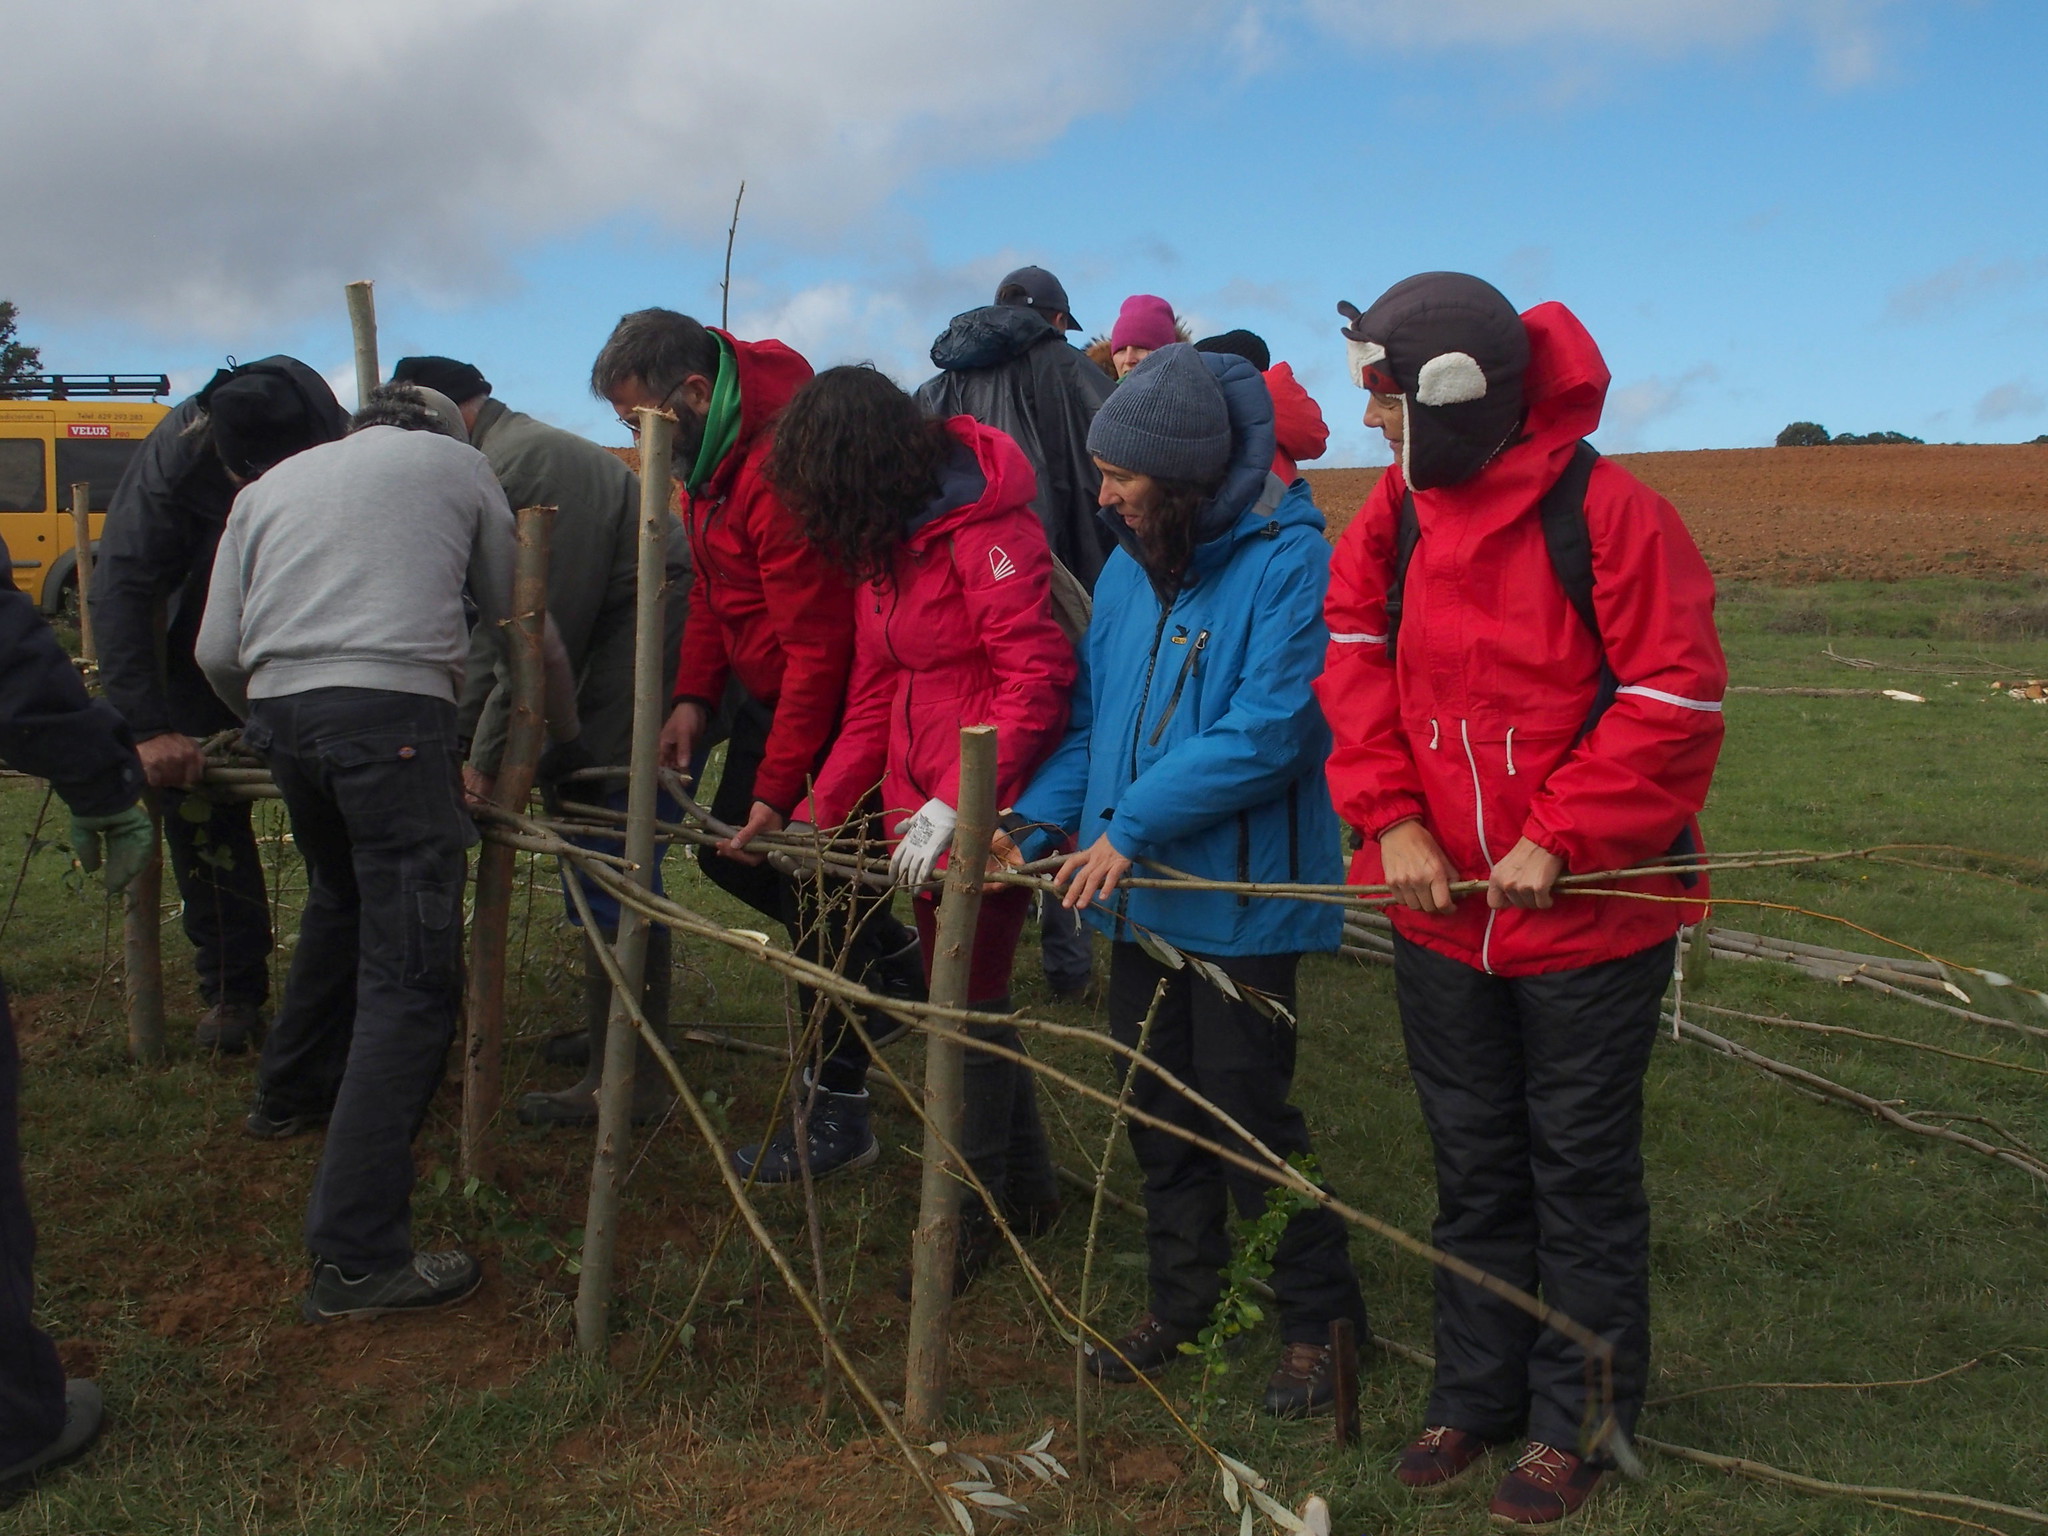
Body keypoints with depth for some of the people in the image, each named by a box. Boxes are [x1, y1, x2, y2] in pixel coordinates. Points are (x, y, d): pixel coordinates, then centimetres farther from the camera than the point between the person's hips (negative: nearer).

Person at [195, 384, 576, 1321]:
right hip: (391, 712, -5)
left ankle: (292, 1093, 49)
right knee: (411, 975, -6)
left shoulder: (269, 487, 25)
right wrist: (563, 732, 34)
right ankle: (356, 1258, -11)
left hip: (277, 711, 6)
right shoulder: (457, 465, 18)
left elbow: (216, 652, 17)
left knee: (342, 903, 31)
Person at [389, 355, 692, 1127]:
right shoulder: (512, 454, 20)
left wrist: (488, 757, -14)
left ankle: (625, 1080, -1)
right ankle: (615, 1027, 32)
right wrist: (452, 735, 14)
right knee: (598, 851, 18)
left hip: (656, 650, -11)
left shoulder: (517, 462, -15)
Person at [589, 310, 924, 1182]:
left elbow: (818, 649, -27)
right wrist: (694, 697, 0)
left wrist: (778, 791, -22)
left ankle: (838, 1113, 12)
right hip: (771, 687, 10)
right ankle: (892, 960, 31)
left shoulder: (778, 466, -28)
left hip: (840, 697, -10)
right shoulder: (705, 454, 3)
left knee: (816, 895, -3)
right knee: (726, 850, 14)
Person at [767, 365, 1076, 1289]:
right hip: (922, 810, 9)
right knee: (962, 996, 14)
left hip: (988, 811, -9)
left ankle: (973, 1211, 16)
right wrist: (819, 810, 13)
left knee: (970, 1004, 0)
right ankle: (1027, 1186, 31)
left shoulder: (984, 529, -15)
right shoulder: (882, 544, 14)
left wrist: (957, 802, -27)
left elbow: (1036, 678, -23)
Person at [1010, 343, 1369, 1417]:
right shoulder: (1129, 569, 9)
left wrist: (1132, 826, -22)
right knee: (1159, 1109, 17)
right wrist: (1039, 821, -2)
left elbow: (1266, 732, -22)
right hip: (1139, 893, 7)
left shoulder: (1290, 564, -15)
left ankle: (1315, 1319, 23)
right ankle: (1180, 1301, 35)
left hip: (1240, 894, -7)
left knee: (1247, 1114, 2)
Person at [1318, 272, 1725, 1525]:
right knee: (1474, 1166, 18)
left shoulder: (1607, 510, -16)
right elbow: (1355, 667, 0)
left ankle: (1577, 1422, 27)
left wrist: (1560, 838, -19)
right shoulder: (1396, 514, 1)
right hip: (1443, 912, 5)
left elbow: (1673, 702, -16)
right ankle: (1477, 1394, 35)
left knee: (1583, 1176, 10)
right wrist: (1393, 820, -12)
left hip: (1592, 916, -5)